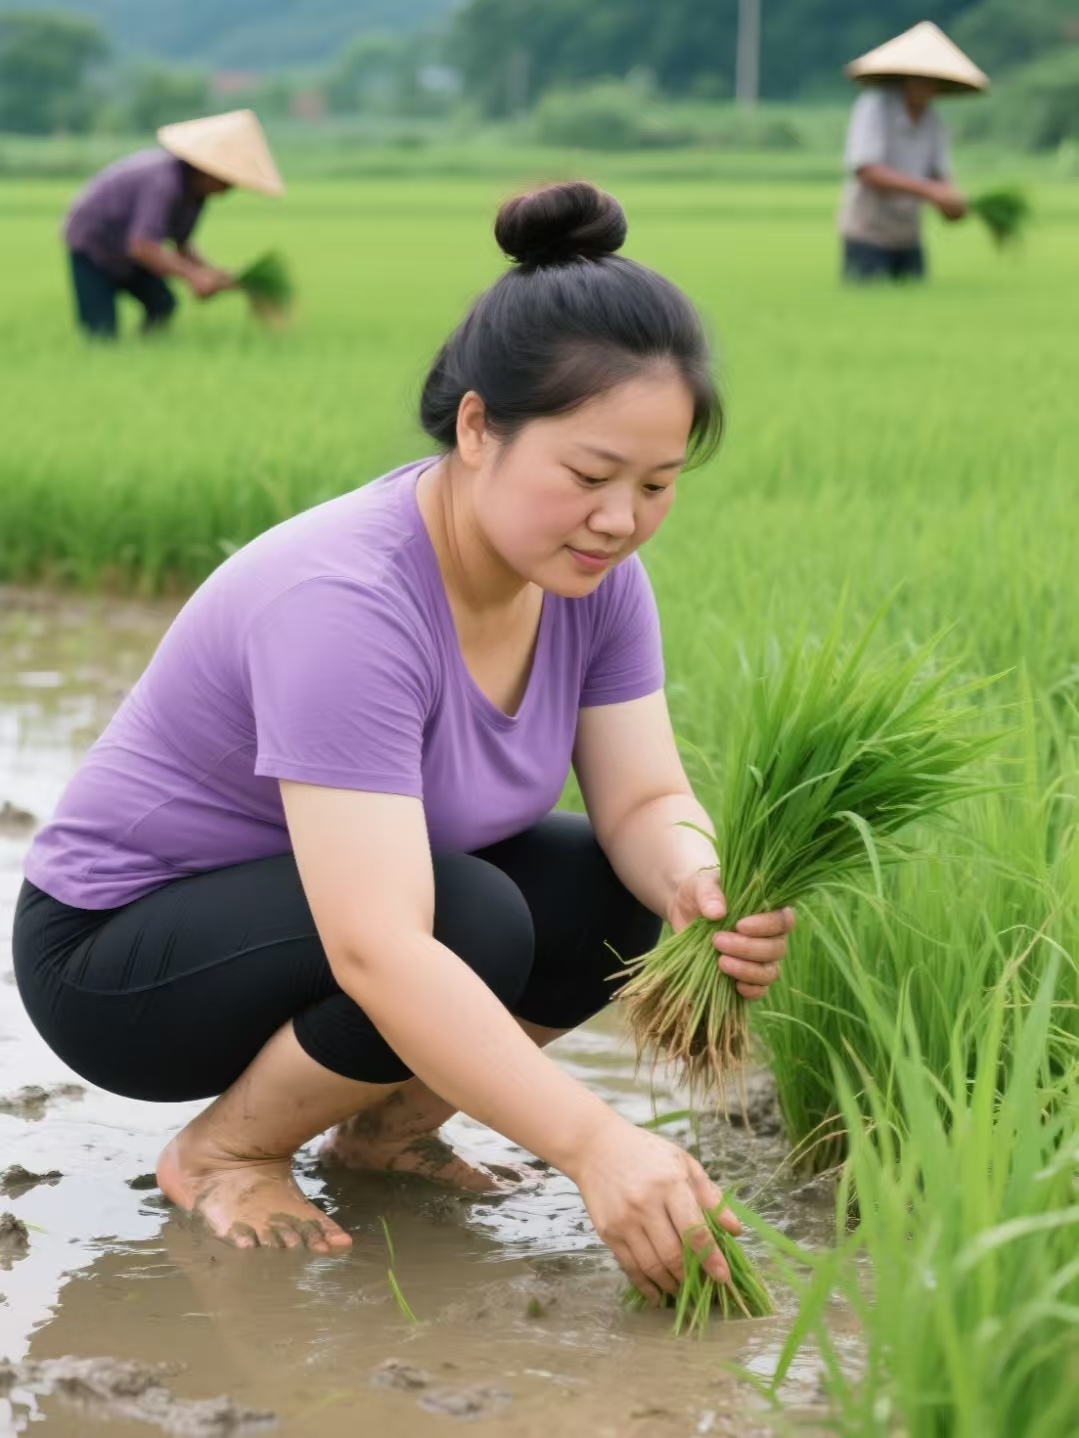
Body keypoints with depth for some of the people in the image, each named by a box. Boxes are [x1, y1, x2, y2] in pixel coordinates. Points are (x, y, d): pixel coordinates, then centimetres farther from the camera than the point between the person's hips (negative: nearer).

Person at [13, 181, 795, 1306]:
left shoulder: (591, 575, -10)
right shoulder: (345, 601, -34)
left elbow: (645, 801, -9)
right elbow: (379, 954, -41)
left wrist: (704, 889, -33)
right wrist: (591, 1145, -47)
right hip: (115, 957, -7)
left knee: (630, 890, -13)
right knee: (471, 918, -31)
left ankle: (381, 1126, 7)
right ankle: (221, 1152, -7)